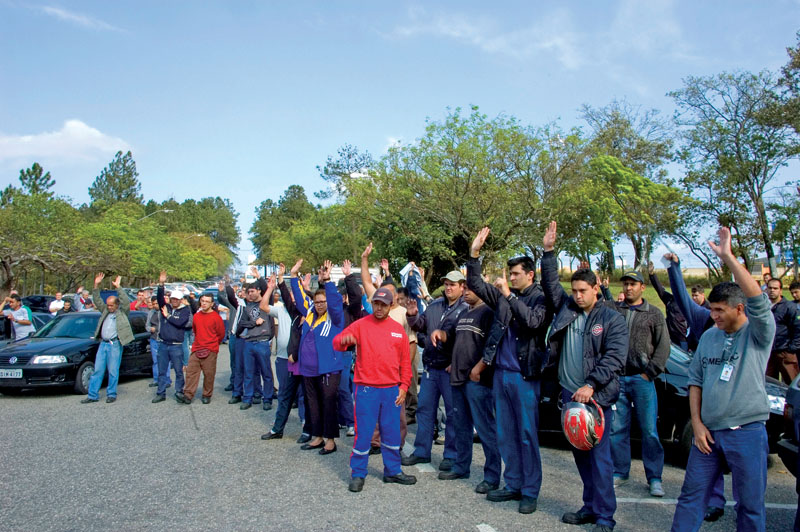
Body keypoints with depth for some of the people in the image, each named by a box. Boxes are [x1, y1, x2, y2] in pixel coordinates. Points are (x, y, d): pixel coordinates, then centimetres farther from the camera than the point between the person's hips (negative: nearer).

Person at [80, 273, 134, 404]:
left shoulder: (122, 312, 3)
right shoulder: (105, 311, 16)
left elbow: (126, 301, -13)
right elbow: (97, 300, 15)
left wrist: (118, 287, -14)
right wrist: (96, 285, 4)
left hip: (115, 345, -5)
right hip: (103, 344, 5)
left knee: (113, 371, 0)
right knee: (97, 370, 6)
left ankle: (111, 394, 11)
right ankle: (93, 395, 10)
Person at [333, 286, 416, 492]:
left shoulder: (398, 329, 7)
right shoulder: (361, 325, -1)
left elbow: (405, 361, 10)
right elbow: (337, 342, -10)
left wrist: (404, 386, 4)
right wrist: (345, 340, -33)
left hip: (391, 390, 3)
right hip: (366, 389, -3)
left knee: (392, 433, 12)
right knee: (363, 432, 3)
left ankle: (393, 471, 27)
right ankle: (358, 474, 16)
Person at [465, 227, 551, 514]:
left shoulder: (540, 298, -6)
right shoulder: (504, 296, 9)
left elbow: (533, 321, -24)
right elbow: (476, 284, 9)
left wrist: (509, 295, -26)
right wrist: (474, 253, -1)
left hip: (525, 375, -6)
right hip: (501, 373, 6)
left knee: (527, 435, 1)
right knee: (506, 434, 13)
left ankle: (530, 492, 12)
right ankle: (513, 485, 25)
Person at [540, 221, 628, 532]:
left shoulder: (612, 319, -5)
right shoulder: (566, 308, 8)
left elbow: (614, 357, -12)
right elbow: (550, 284, 9)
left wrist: (590, 385, -20)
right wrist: (549, 251, -1)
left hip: (596, 397, -5)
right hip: (569, 394, 5)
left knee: (599, 455, -2)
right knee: (580, 453, 14)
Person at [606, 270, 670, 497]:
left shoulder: (654, 314, 7)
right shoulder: (612, 310, 10)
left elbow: (663, 346, 3)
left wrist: (649, 372, -5)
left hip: (642, 379, -1)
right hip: (617, 378, 2)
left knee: (650, 430, 1)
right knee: (617, 429, 7)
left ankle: (654, 477, 13)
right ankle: (620, 472, 20)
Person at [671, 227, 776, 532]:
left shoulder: (758, 334, -6)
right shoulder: (709, 337, 9)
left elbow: (758, 299, -26)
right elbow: (695, 381, 11)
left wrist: (728, 258, -31)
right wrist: (697, 424, 2)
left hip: (747, 433, -4)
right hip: (708, 431, 5)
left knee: (750, 504, 9)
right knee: (691, 496, 10)